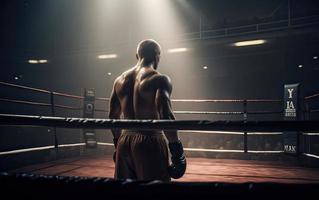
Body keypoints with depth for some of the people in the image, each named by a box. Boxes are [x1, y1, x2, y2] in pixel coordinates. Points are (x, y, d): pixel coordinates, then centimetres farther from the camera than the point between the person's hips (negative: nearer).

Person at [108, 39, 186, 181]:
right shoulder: (159, 79, -9)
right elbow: (166, 117, -19)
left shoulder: (120, 80, 11)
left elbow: (113, 116, 15)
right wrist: (177, 150, -12)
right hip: (149, 143, -6)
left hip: (124, 143, 6)